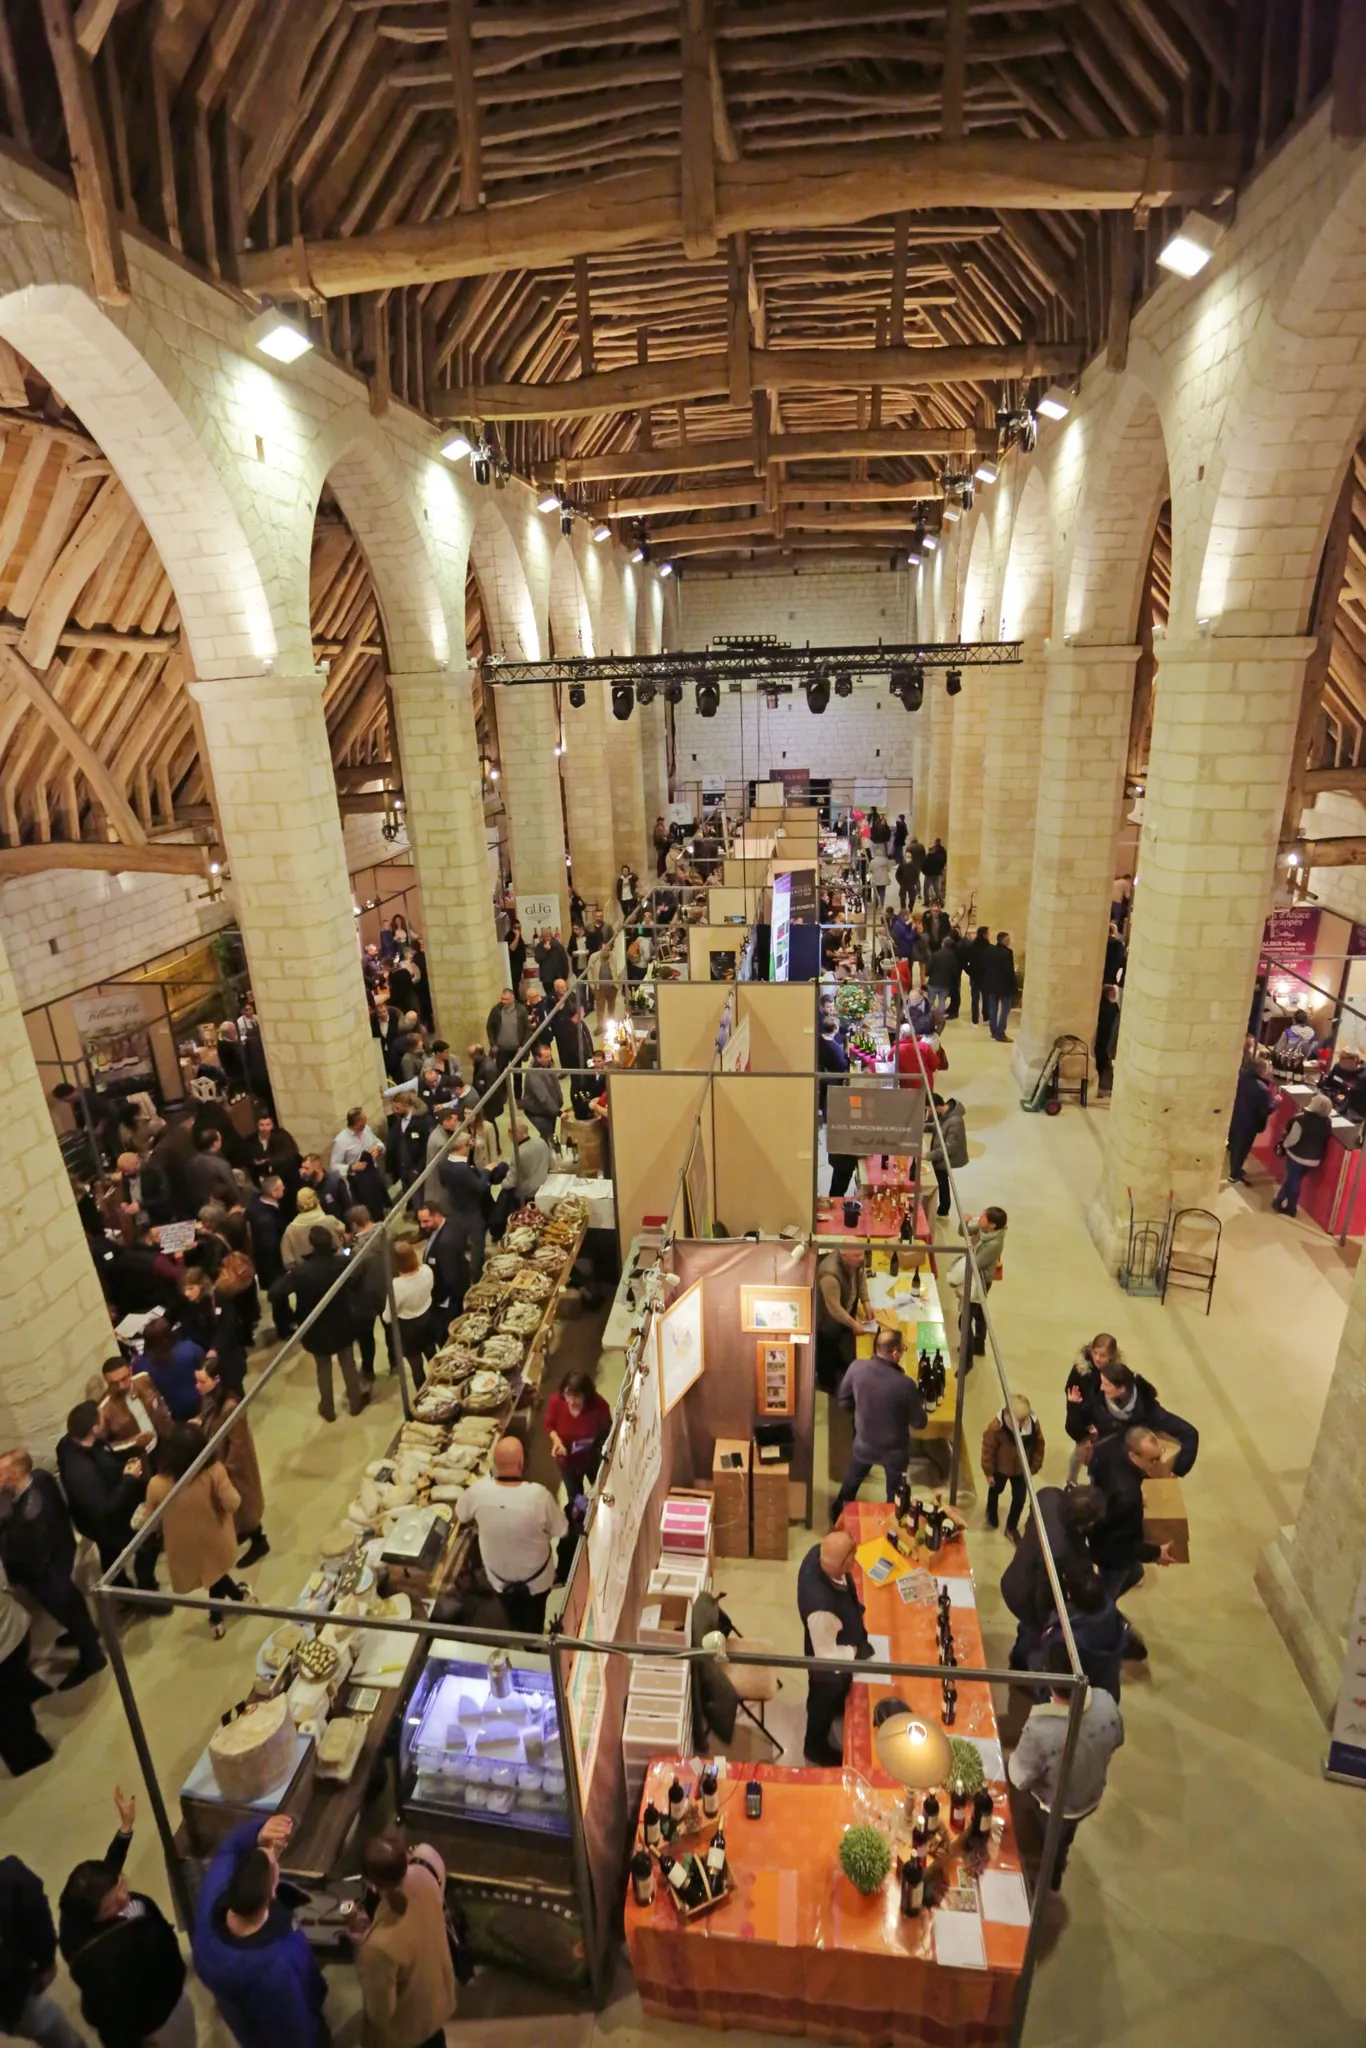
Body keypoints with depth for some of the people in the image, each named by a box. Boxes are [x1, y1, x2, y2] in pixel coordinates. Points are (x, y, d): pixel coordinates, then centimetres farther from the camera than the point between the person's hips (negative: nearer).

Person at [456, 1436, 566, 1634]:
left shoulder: (478, 1491, -30)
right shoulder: (538, 1495, -37)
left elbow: (459, 1517, -6)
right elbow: (560, 1531, -19)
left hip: (499, 1577, 2)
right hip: (535, 1577, -2)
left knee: (515, 1623, 33)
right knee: (533, 1626, 30)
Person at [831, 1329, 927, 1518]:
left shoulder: (857, 1367, -24)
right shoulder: (905, 1385, -34)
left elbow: (844, 1401, -6)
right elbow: (920, 1423, -17)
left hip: (864, 1442, 4)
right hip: (894, 1449, -3)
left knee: (852, 1480, 32)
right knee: (894, 1494, 26)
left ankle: (837, 1514, 52)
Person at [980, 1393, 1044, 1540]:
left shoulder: (1034, 1423, -26)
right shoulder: (997, 1425, -35)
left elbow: (1039, 1445, -8)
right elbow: (988, 1449, -22)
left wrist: (1035, 1466, 0)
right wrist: (988, 1472, -12)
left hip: (1021, 1469, 2)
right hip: (1000, 1467, -2)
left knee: (1019, 1498, 13)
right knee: (995, 1490, 26)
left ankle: (1012, 1527, 41)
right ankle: (991, 1513, 58)